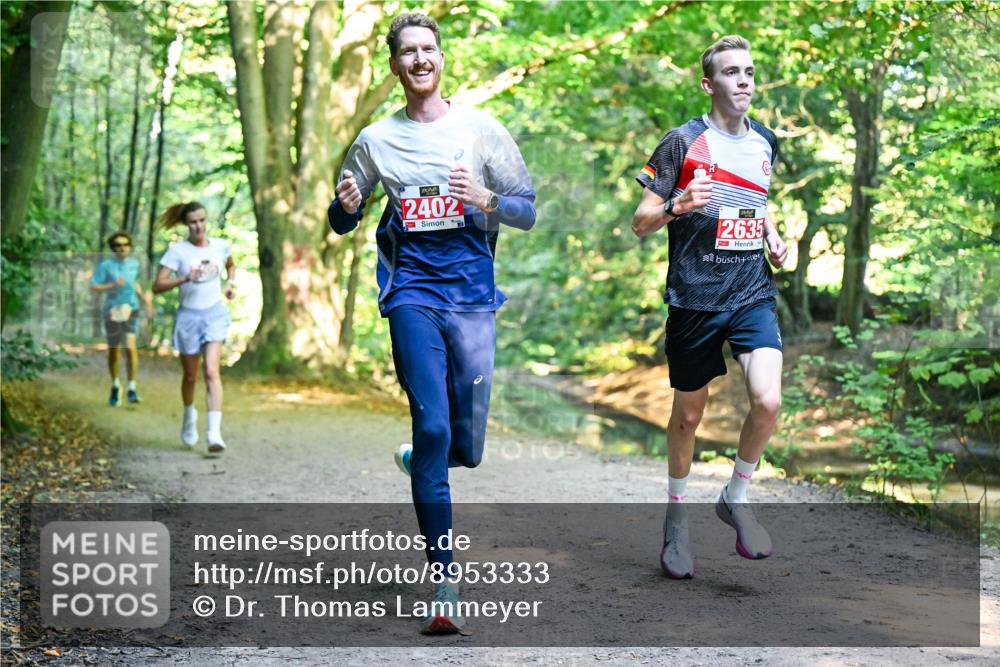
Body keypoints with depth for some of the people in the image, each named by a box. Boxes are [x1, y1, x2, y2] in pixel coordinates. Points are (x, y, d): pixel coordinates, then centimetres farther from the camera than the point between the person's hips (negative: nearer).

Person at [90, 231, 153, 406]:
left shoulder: (134, 263, 5)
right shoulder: (105, 265, -6)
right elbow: (93, 286, -10)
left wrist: (143, 297, 10)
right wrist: (113, 285, -22)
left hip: (130, 310, 1)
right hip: (112, 312, -1)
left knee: (130, 347, -17)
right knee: (113, 352, 11)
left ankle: (132, 389, -10)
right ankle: (115, 386, 34)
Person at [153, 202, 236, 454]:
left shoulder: (220, 246, 4)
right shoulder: (177, 251, -7)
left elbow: (231, 265, 27)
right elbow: (157, 286, -13)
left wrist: (230, 283, 8)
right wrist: (184, 278, -27)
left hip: (215, 313, 1)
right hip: (188, 316, -1)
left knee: (212, 371, -17)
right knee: (191, 376, 12)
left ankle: (215, 433, -25)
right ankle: (189, 416, 43)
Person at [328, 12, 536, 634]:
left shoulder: (481, 129, 7)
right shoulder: (377, 140, 10)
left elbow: (528, 212, 6)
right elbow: (341, 222, 18)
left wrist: (486, 199, -15)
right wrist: (346, 204, -7)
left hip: (473, 297, 1)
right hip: (413, 295, -1)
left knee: (466, 448, 2)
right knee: (433, 426, -15)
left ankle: (417, 460, 41)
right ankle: (445, 586, -12)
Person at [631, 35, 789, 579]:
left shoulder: (764, 142, 10)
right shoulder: (683, 142, -5)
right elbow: (641, 223, -5)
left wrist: (772, 237, 10)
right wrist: (678, 206, -24)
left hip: (753, 294, 3)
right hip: (694, 297, -3)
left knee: (767, 400, -16)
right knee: (688, 414, 8)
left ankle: (737, 497, 9)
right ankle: (676, 513, 30)